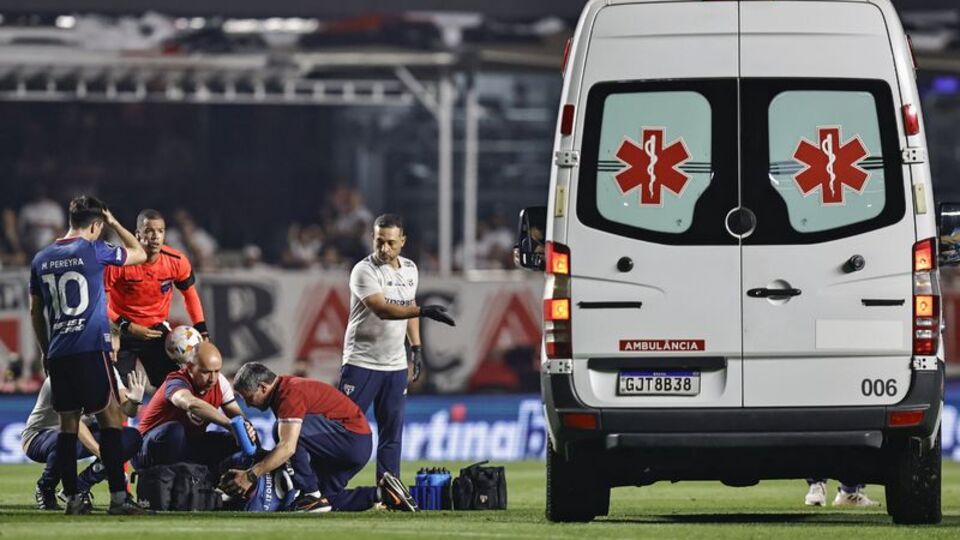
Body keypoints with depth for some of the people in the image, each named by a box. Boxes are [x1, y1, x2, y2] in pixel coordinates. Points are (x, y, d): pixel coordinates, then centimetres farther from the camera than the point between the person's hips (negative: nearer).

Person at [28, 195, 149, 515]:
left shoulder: (42, 260, 11)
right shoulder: (93, 251, -4)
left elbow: (35, 312, 17)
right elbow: (139, 254, 10)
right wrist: (114, 224, 21)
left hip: (57, 353, 5)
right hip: (91, 350, -5)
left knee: (68, 423, 8)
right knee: (110, 417, -3)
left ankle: (71, 499, 5)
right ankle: (118, 496, -9)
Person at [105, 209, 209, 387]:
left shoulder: (177, 262, -12)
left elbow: (190, 294, 7)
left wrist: (201, 330, -1)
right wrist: (126, 327, -25)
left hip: (157, 330, 3)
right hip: (122, 331, -3)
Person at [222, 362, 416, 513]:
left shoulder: (290, 394, -19)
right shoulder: (283, 390, 13)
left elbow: (288, 448, -30)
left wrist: (251, 475, -30)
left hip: (354, 438, -11)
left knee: (287, 429, -23)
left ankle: (311, 495, -16)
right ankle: (382, 493, 14)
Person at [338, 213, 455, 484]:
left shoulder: (409, 269, 7)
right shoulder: (365, 271, -15)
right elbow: (382, 310, -28)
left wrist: (416, 348, 16)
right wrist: (423, 311, -38)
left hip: (396, 365, 6)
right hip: (362, 361, -6)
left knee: (392, 431, 6)